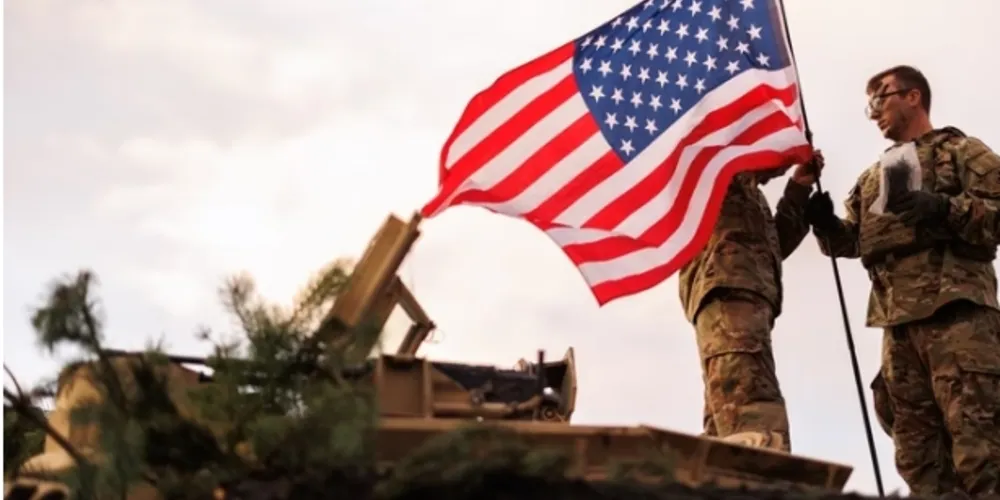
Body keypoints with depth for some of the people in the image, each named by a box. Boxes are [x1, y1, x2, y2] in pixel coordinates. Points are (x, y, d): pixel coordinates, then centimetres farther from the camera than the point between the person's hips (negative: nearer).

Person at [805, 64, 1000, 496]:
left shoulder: (962, 151, 9)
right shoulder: (873, 177, 28)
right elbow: (850, 240, 22)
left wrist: (944, 208, -19)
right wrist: (824, 222, 2)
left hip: (957, 307, -7)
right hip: (898, 319, 7)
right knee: (916, 451, 5)